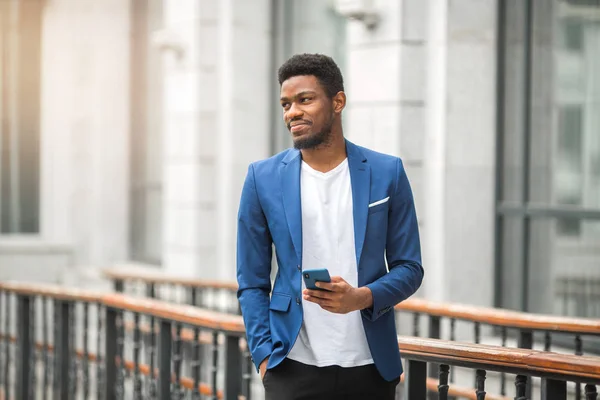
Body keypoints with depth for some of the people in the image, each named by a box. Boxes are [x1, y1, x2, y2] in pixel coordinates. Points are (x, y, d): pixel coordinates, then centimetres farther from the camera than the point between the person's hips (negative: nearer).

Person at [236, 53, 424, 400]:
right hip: (293, 369, 0)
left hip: (370, 367, 1)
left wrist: (363, 297, -13)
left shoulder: (387, 173, 4)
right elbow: (252, 283, 7)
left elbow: (409, 268, 6)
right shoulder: (264, 178, 4)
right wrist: (264, 356, -3)